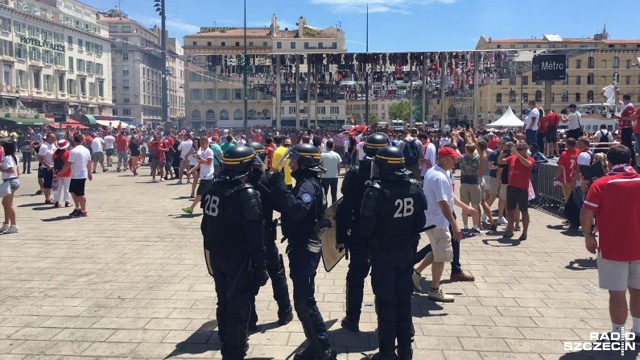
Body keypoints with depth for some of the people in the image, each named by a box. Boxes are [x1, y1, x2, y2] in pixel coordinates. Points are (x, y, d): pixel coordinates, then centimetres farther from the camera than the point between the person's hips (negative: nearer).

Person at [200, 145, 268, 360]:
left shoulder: (213, 190, 1)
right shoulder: (247, 194, -21)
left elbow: (206, 226, 11)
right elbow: (255, 237, -21)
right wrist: (261, 267, -14)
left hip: (216, 257, 8)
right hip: (239, 260, -7)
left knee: (224, 303, 21)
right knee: (239, 308, 4)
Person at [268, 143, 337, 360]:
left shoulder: (308, 185, -18)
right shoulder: (304, 182, 13)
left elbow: (298, 210, -36)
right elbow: (286, 206, 13)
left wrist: (280, 186, -32)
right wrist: (277, 186, 0)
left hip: (305, 248, -10)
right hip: (302, 246, 10)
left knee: (303, 301, -7)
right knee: (303, 299, 16)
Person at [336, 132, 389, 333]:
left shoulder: (355, 173, -10)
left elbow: (345, 207, -10)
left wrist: (341, 236, -3)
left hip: (359, 235, 0)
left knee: (356, 277, 14)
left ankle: (352, 320, 23)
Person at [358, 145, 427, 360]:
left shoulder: (376, 191, -21)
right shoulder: (415, 187, -4)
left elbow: (366, 227, -18)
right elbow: (421, 222, 2)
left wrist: (369, 241, 3)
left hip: (383, 254, -5)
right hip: (407, 252, 5)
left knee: (386, 302, 6)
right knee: (404, 300, 17)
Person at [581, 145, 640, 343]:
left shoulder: (601, 184, -10)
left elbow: (585, 215, -15)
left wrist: (588, 235, -1)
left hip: (612, 247, -4)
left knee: (617, 293, 3)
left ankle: (618, 335, 12)